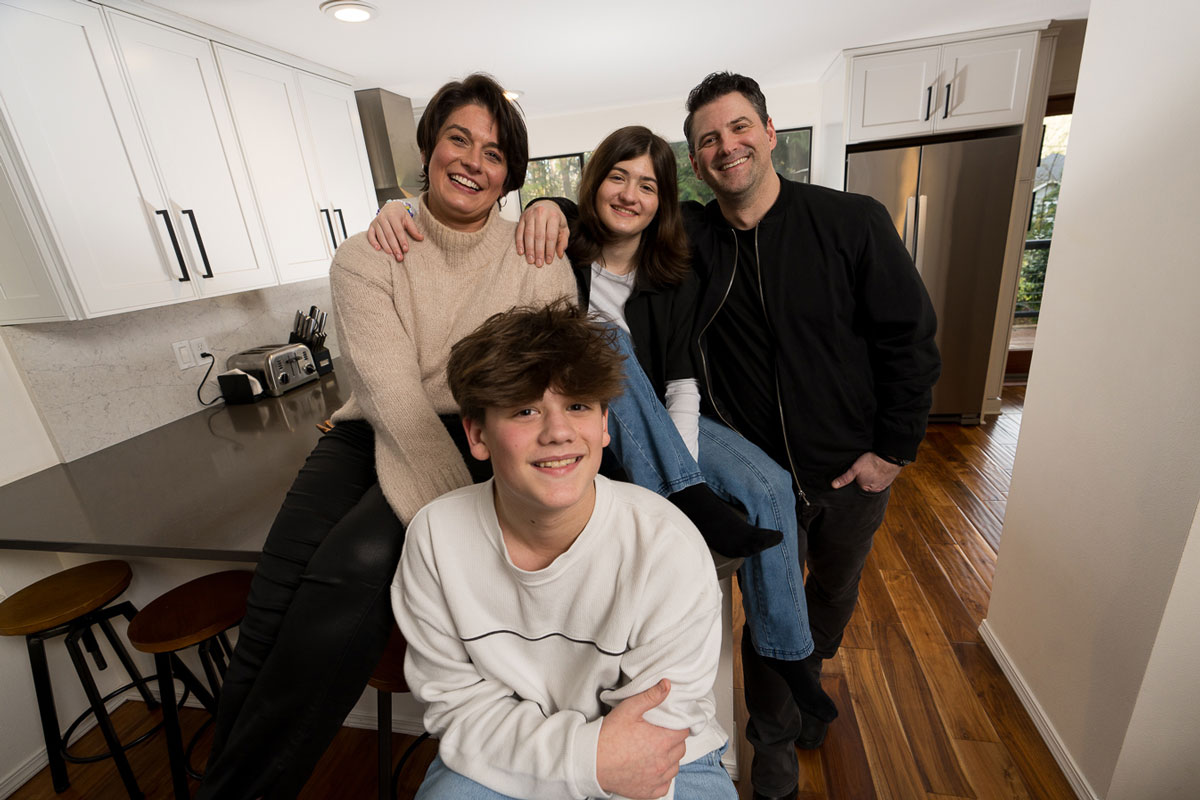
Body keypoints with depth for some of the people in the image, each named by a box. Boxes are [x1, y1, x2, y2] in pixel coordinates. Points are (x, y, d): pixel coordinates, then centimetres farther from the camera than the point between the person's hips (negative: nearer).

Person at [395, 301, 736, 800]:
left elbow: (649, 741, -17)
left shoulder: (670, 550, -24)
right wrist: (585, 754, -24)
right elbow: (457, 702, -12)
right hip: (496, 757, 0)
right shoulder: (435, 535, -17)